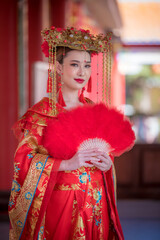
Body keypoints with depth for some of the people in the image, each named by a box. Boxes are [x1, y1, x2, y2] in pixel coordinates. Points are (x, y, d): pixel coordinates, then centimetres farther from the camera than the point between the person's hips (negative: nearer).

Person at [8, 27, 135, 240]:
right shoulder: (41, 112, -7)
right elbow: (24, 159, -12)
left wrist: (107, 163, -4)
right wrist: (67, 163, -20)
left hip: (96, 204, 5)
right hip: (59, 204, -5)